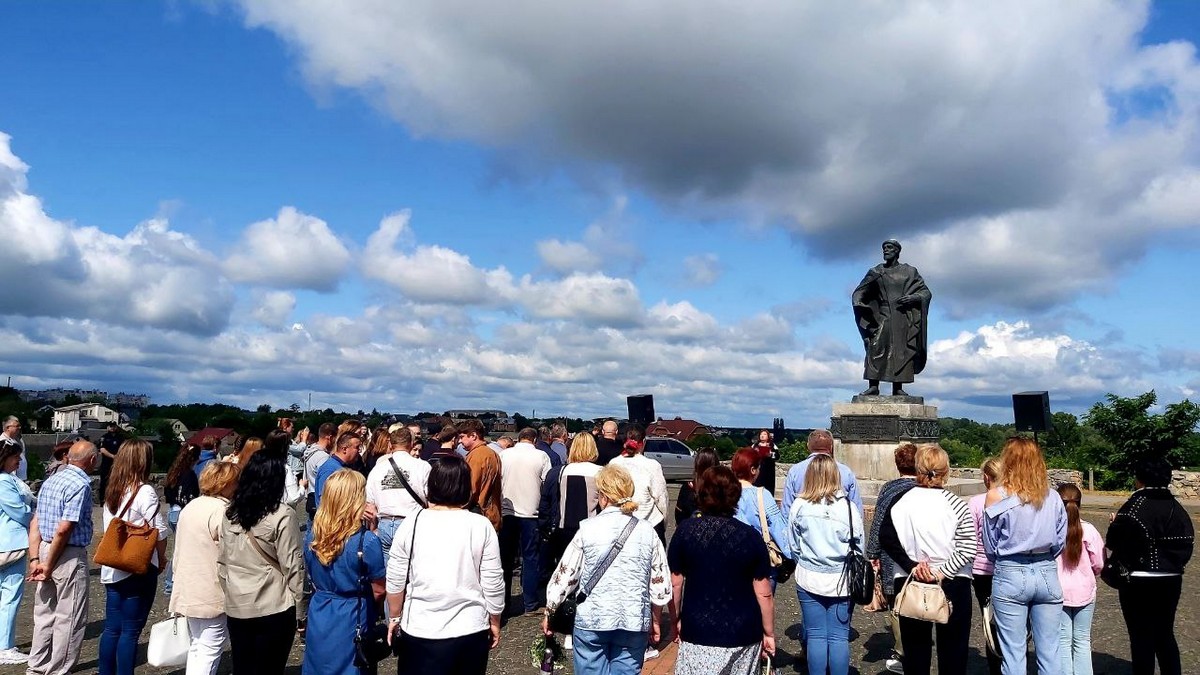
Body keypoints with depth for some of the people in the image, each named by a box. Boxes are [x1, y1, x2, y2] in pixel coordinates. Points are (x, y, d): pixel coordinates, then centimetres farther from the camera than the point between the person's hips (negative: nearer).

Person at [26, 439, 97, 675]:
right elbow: (64, 529, -21)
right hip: (70, 556, -9)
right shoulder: (80, 485, -17)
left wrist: (35, 559, 6)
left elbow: (36, 522, 8)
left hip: (46, 550, 9)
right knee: (69, 619, 3)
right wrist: (48, 565, -12)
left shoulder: (51, 480, 10)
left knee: (45, 614, 18)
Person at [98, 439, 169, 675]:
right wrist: (161, 558, 1)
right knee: (130, 631, 1)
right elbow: (159, 531, -14)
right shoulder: (145, 491, -14)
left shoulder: (112, 490, 7)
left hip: (112, 568, 7)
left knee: (112, 628, 14)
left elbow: (109, 528, 11)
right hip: (139, 569, -7)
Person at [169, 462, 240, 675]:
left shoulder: (190, 507, 10)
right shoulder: (221, 510, -19)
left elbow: (178, 552, 16)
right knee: (209, 651, -1)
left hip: (188, 592, 9)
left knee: (196, 647, 19)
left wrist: (178, 579, 24)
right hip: (212, 596, -9)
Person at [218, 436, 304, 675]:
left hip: (236, 607, 5)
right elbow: (292, 565, -13)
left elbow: (222, 560, 8)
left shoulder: (230, 512, 0)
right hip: (273, 609, -5)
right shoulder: (282, 515, -16)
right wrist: (299, 600, -2)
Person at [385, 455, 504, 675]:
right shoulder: (482, 526, -10)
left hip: (420, 631, 0)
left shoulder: (411, 525, -8)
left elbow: (395, 581, -1)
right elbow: (493, 583, -5)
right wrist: (495, 622, 10)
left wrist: (394, 617, 15)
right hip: (471, 630, 0)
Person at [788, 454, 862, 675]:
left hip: (809, 580, 1)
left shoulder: (799, 506, -9)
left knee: (815, 636, 9)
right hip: (842, 581, 0)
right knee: (839, 637, 8)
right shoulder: (847, 507, -11)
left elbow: (792, 545, 2)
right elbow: (859, 547, -1)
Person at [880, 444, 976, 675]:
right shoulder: (955, 503, -10)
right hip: (953, 585, -1)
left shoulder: (902, 502, -7)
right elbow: (968, 549, -14)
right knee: (953, 654, 11)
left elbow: (886, 538, -13)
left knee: (916, 650, 13)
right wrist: (942, 573, -11)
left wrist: (911, 566, -12)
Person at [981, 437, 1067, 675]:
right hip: (1047, 574, 3)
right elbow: (1061, 540, 7)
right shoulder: (1052, 496, 0)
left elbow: (990, 545, 0)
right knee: (1050, 651, 10)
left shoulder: (997, 496, -8)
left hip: (1010, 575, -3)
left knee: (1014, 653, 5)